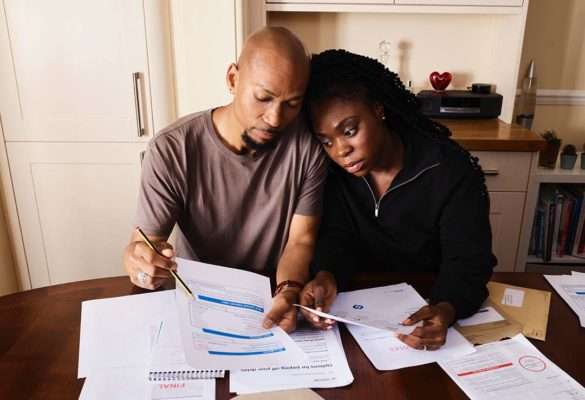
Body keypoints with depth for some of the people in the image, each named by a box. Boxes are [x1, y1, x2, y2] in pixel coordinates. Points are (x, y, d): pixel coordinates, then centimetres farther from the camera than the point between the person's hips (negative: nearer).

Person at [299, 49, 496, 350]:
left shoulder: (451, 171, -19)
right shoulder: (334, 172, -8)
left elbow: (467, 261, -18)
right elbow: (336, 237, -8)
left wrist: (445, 311, -39)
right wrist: (326, 277, -31)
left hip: (430, 307, 0)